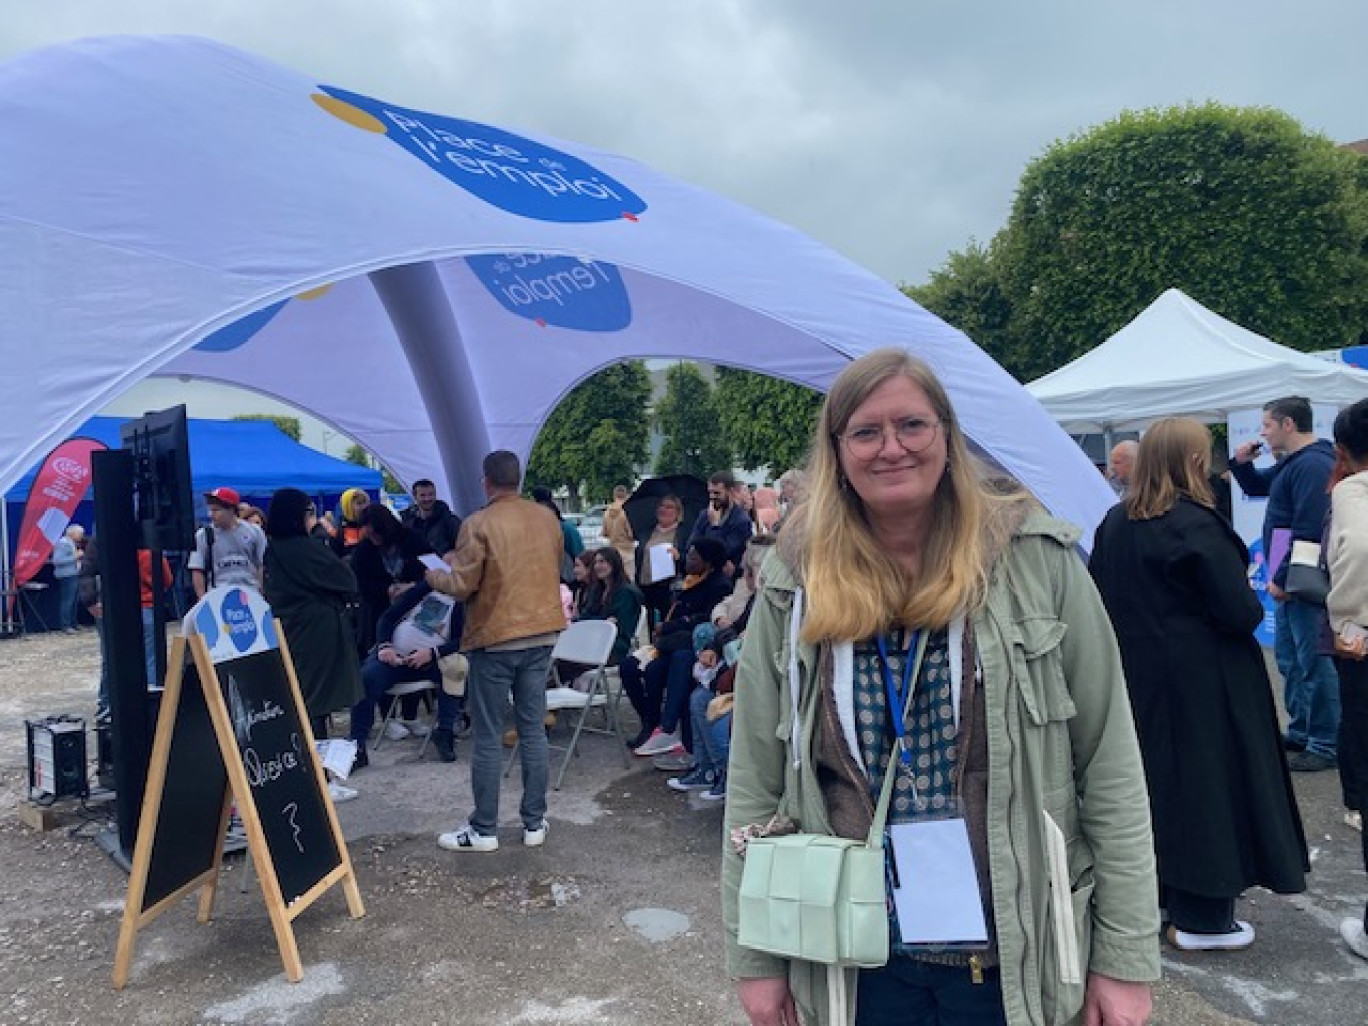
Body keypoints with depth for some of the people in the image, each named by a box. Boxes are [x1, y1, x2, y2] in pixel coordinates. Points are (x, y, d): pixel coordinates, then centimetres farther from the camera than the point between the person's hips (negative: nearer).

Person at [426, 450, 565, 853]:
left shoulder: (478, 524, -14)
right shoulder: (548, 517, 4)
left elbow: (462, 586, -13)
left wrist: (434, 576, 8)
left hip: (494, 638, -5)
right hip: (541, 634, 5)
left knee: (488, 737, 4)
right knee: (533, 730, 11)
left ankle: (483, 829, 12)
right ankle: (534, 822, 17)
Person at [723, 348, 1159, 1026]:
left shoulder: (1038, 562, -9)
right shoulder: (794, 592, -6)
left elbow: (1110, 768, -6)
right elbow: (754, 786, -1)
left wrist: (1127, 956, -5)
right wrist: (753, 957, 2)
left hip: (1018, 955, 0)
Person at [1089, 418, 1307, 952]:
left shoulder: (1114, 523, 1)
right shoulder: (1197, 526, -20)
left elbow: (1099, 595, 9)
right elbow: (1241, 612, -20)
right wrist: (1250, 599, 2)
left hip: (1136, 680, 7)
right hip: (1201, 686, -7)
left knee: (1151, 778, 18)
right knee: (1206, 784, 5)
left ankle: (1156, 891, 32)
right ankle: (1202, 917, 15)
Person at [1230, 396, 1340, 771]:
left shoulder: (1313, 464, -17)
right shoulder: (1291, 462, 14)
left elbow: (1307, 531, -24)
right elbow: (1256, 486, 31)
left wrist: (1282, 578, -20)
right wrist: (1241, 463, 11)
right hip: (1290, 581, 11)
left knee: (1315, 663, -3)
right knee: (1289, 659, 18)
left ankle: (1324, 746, 5)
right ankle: (1300, 733, 29)